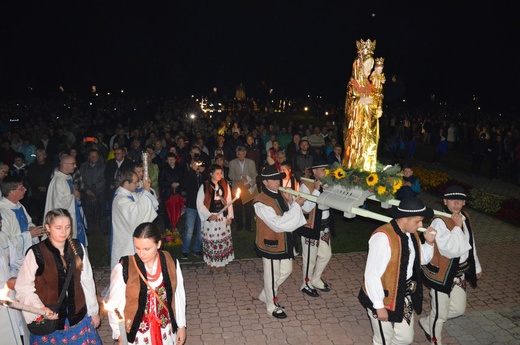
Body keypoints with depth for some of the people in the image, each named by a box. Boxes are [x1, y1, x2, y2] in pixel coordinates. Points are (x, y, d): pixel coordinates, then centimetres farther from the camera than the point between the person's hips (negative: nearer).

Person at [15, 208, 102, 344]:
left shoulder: (77, 248, -5)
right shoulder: (36, 253, -14)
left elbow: (87, 281, 2)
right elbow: (23, 288, -9)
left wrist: (94, 311, 8)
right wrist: (40, 308, -23)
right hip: (49, 319, -2)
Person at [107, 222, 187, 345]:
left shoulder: (171, 262, -13)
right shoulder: (123, 269, -21)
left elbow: (178, 296, -1)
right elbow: (115, 304, -9)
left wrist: (181, 326, 7)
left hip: (166, 330, 2)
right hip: (136, 333, -2)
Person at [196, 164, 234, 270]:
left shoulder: (225, 185, 1)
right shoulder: (204, 186, -9)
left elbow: (229, 201, 6)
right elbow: (199, 203, -7)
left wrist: (230, 216, 2)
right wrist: (209, 215, -15)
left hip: (223, 217, 3)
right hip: (210, 217, -3)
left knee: (223, 239, 8)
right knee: (210, 239, 4)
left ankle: (220, 261, 23)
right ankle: (209, 260, 23)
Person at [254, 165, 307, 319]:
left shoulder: (280, 195, 1)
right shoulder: (261, 203, -25)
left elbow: (289, 217, 2)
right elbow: (278, 224, -32)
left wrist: (290, 201, -16)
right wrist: (295, 205, -30)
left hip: (284, 242, 8)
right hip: (270, 245, -8)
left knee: (286, 271, 22)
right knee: (272, 276, 10)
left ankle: (266, 295, 42)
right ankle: (272, 306, 32)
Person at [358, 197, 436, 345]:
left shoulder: (412, 233, -1)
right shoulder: (383, 237, -27)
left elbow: (422, 260, 15)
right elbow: (372, 275, -26)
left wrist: (429, 243, -5)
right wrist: (379, 306, -19)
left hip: (406, 298, 8)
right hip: (384, 300, -7)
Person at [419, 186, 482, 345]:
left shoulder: (465, 217, 3)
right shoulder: (439, 222, -24)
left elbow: (471, 245, 17)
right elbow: (450, 250, -31)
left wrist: (476, 267, 24)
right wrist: (457, 226, -27)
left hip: (460, 272, 8)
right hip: (442, 273, -8)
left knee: (458, 308, 19)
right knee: (440, 313, 8)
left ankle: (427, 323, 41)